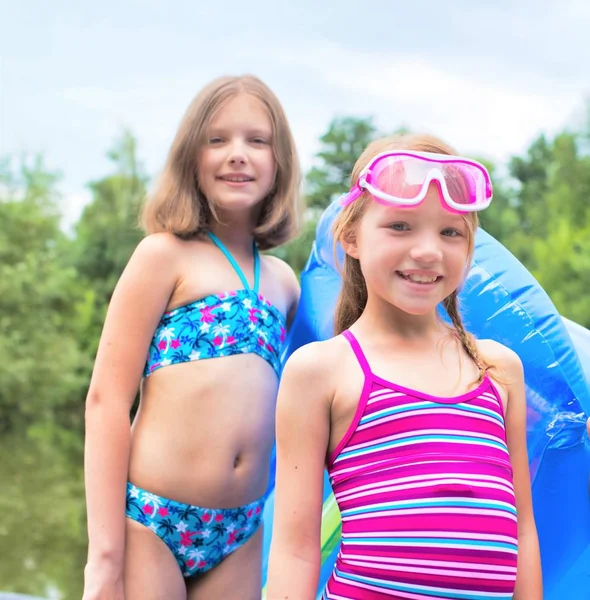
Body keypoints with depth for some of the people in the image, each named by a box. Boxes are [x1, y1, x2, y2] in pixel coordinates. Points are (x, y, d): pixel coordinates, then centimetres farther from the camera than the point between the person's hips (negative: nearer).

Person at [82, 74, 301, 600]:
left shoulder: (284, 282, 12)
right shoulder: (166, 254, -3)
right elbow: (107, 398, -7)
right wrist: (104, 556, -12)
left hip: (240, 538, 5)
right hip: (149, 520, -5)